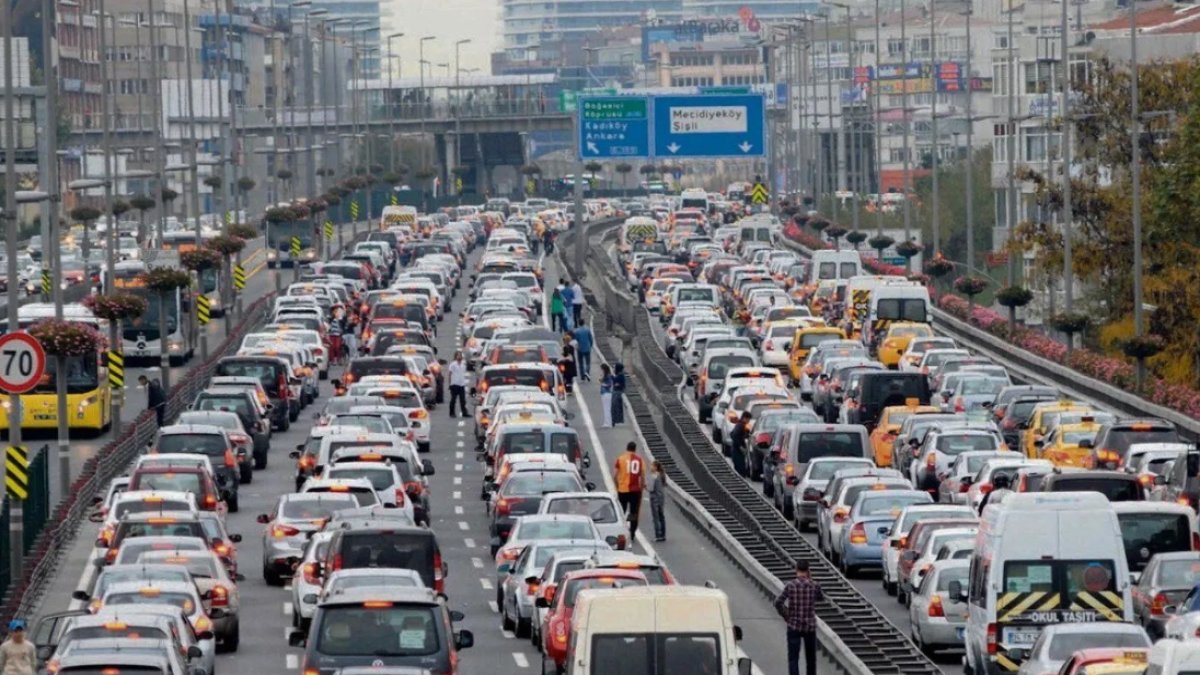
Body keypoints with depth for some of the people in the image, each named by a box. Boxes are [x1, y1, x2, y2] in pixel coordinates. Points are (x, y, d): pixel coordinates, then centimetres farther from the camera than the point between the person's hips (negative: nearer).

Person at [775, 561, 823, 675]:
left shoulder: (790, 585, -8)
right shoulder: (814, 585, -5)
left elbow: (778, 603, -12)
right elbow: (820, 597, 16)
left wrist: (785, 616, 3)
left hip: (794, 627, -2)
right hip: (810, 627, 2)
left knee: (793, 658, -3)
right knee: (810, 657, 17)